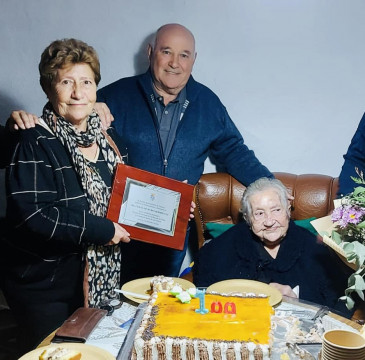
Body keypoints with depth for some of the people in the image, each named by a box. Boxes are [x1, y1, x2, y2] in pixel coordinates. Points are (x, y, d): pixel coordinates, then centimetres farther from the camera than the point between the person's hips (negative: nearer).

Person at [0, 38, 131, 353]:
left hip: (100, 279, 6)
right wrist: (102, 231, -23)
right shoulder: (35, 144, -16)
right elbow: (31, 215, -27)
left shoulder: (107, 139, 6)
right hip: (44, 286, -6)